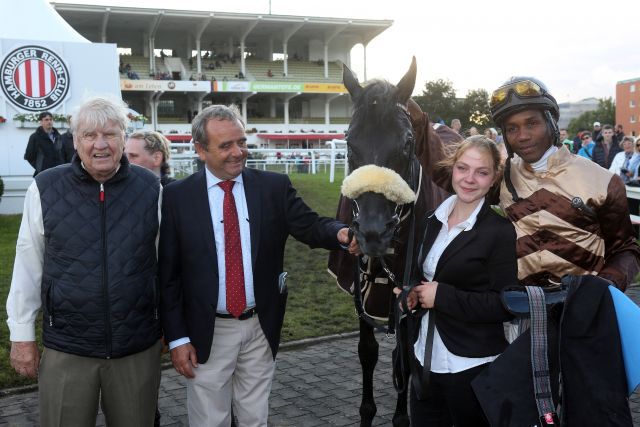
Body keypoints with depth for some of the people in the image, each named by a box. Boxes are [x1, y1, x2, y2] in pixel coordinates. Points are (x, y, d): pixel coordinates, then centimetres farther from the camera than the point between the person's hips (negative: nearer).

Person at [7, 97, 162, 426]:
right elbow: (28, 266, 0)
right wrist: (22, 335, 2)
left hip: (139, 347, 1)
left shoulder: (150, 188, -2)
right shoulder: (45, 188, -6)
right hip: (66, 348, -1)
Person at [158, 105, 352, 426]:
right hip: (207, 333, -1)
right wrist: (177, 338, -8)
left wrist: (340, 233, -32)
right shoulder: (178, 196, -7)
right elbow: (168, 273, -5)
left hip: (261, 327, 2)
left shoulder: (274, 187, -3)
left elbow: (310, 226, -9)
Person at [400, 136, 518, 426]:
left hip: (472, 365, -6)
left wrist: (442, 296, -20)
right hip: (425, 356, 6)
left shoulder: (500, 231, -14)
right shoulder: (433, 220, 7)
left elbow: (505, 305, -18)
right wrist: (412, 293, -1)